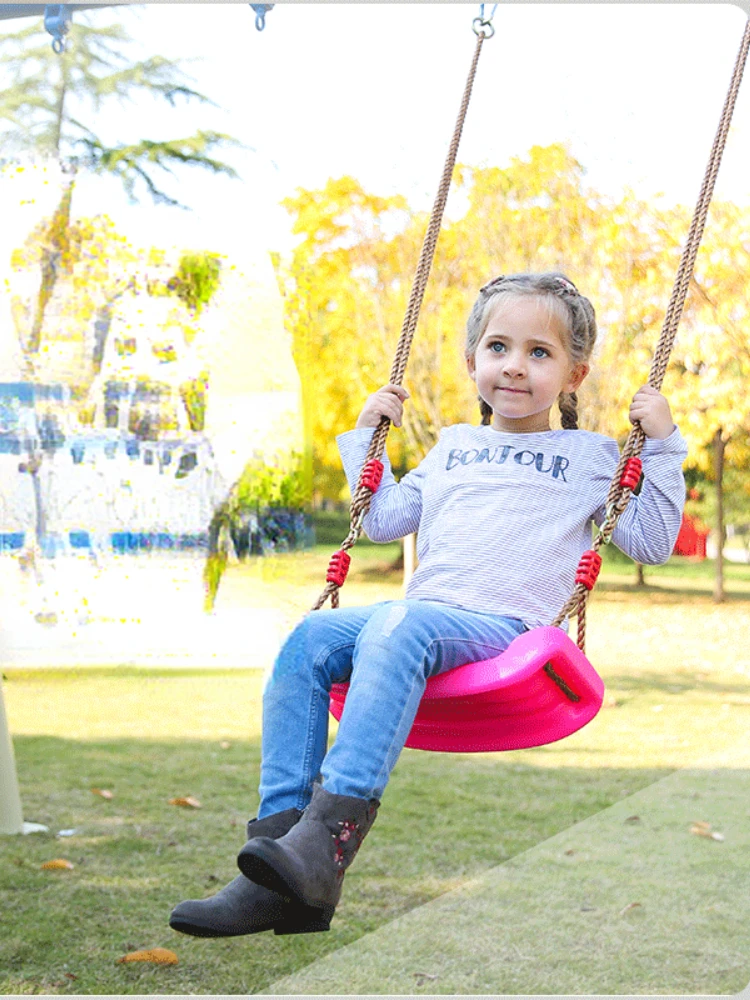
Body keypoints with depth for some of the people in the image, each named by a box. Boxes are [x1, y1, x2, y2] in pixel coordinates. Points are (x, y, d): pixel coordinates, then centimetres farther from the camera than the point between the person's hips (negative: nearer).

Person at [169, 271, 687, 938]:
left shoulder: (588, 457, 17)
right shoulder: (452, 448, 28)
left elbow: (650, 542, 13)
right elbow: (383, 520, 32)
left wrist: (661, 445, 6)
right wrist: (366, 436, 30)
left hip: (507, 627, -5)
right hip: (427, 614, 5)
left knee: (395, 627, -37)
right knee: (309, 640, -24)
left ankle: (331, 836, -50)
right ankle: (279, 858, -30)